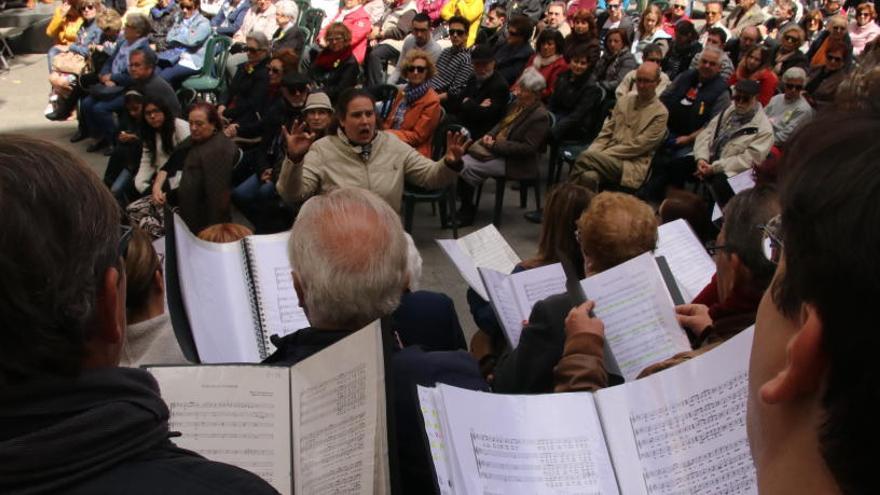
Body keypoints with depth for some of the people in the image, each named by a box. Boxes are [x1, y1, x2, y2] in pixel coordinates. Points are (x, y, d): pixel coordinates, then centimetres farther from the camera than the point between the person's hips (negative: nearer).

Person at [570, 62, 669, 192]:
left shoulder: (660, 113, -1)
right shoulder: (623, 101, 16)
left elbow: (637, 146, -9)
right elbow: (606, 133, 14)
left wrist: (600, 155, -14)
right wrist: (592, 153, -6)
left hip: (632, 167, -4)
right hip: (610, 159, 4)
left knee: (584, 158, -28)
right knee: (589, 176, -32)